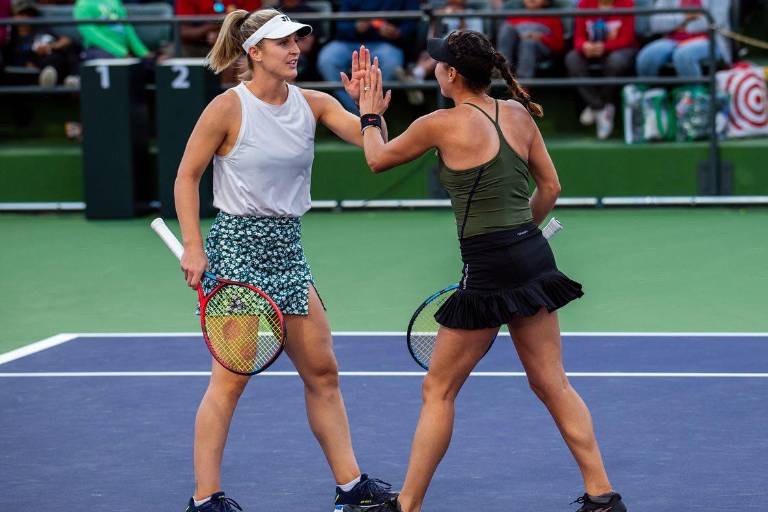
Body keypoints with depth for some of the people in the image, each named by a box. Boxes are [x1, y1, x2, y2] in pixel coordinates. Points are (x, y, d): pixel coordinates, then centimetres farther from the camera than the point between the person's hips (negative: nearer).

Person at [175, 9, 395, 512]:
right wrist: (193, 247, -11)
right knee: (231, 376, -7)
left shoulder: (312, 104, 5)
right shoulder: (229, 107, -10)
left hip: (287, 246, 7)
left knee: (323, 371, 10)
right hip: (236, 245, -7)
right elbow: (187, 176, -5)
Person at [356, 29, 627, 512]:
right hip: (534, 254, 6)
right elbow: (550, 187, 13)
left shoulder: (441, 124, -10)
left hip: (489, 269, -6)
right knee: (552, 383, 12)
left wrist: (370, 116, 24)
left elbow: (378, 160, 7)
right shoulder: (519, 115, 7)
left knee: (438, 390, 5)